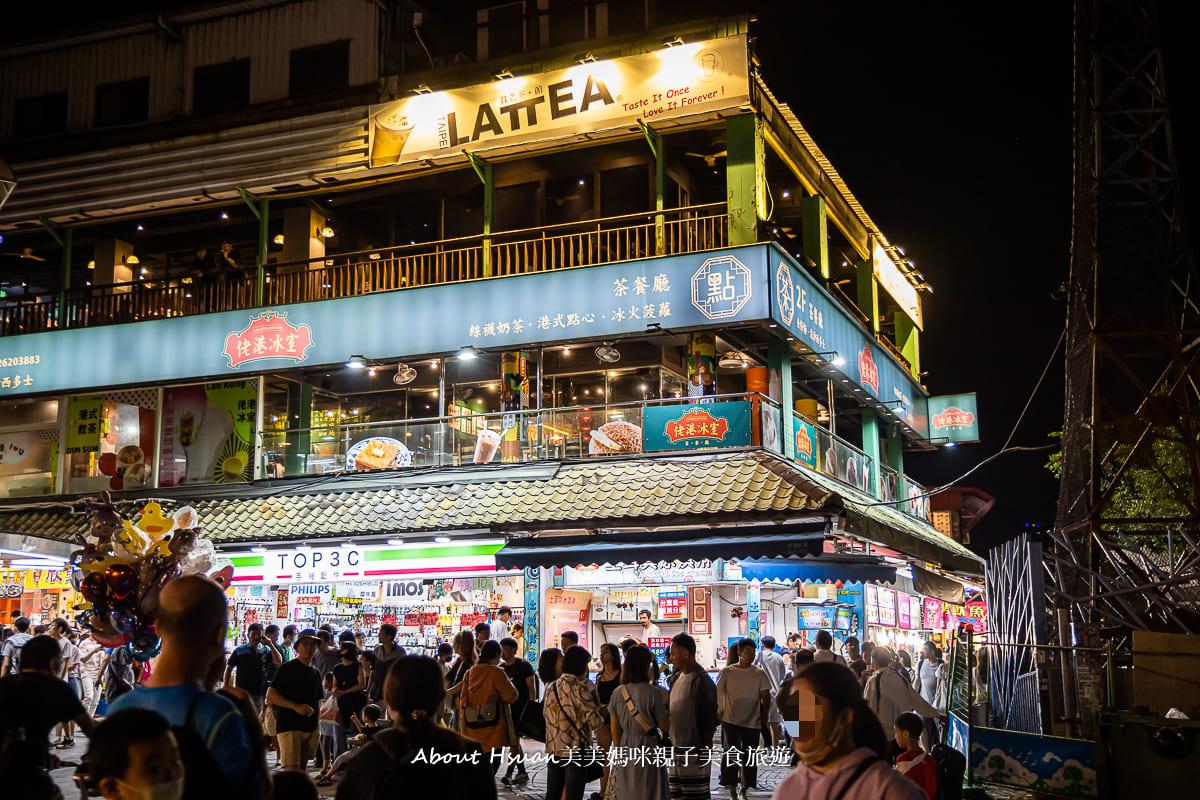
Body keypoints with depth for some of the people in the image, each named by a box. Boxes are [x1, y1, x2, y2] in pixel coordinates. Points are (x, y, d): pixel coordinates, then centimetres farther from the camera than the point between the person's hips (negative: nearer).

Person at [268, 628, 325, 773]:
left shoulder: (316, 673, 17)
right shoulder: (287, 668, -3)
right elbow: (270, 696, -10)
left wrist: (317, 727, 15)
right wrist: (296, 706, -19)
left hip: (310, 728, 7)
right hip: (289, 726, -7)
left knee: (302, 770, 9)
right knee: (292, 770, -15)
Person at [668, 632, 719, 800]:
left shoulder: (701, 681, -14)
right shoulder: (677, 677, 13)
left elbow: (710, 718, -16)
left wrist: (705, 750, -18)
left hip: (694, 751, -9)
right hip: (676, 749, 9)